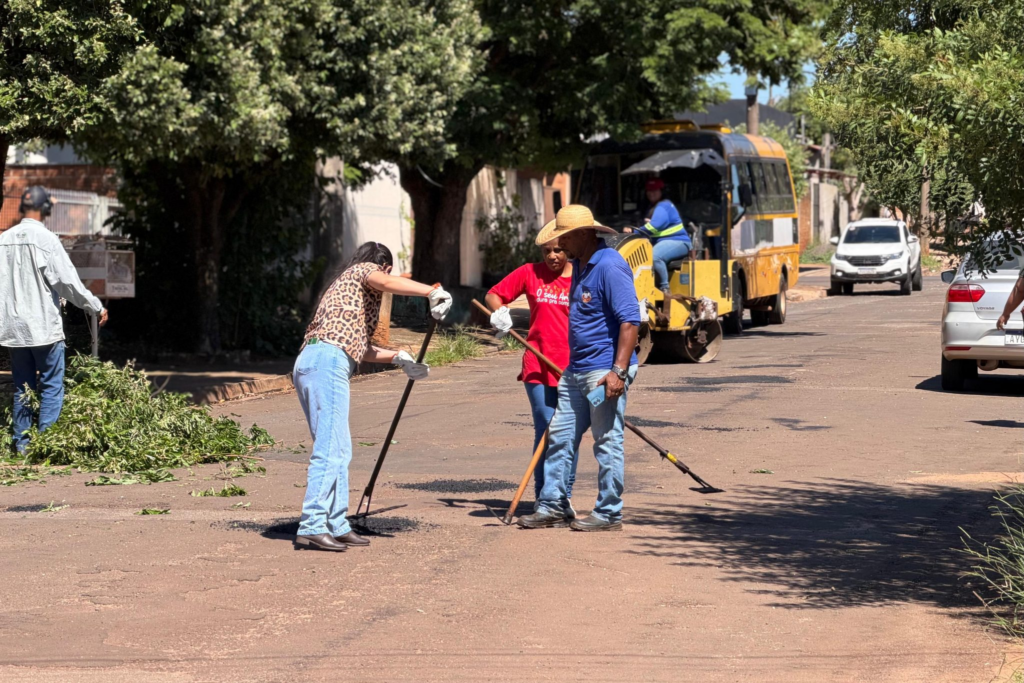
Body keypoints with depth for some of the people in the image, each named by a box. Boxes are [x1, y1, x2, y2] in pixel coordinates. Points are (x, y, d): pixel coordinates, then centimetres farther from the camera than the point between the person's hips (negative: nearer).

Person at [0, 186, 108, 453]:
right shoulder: (47, 240, -12)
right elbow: (68, 281, -13)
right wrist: (97, 308, -3)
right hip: (44, 326, -5)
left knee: (22, 388, 12)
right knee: (51, 386, 2)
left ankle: (22, 443, 12)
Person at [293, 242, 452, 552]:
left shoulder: (346, 284, 35)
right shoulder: (364, 270, 11)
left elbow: (360, 348, 35)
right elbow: (386, 283, -14)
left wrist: (398, 358, 33)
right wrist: (433, 292, -18)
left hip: (307, 363, 10)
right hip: (328, 360, -10)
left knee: (338, 450, 12)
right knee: (330, 449, -12)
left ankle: (336, 525, 12)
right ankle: (311, 527, -17)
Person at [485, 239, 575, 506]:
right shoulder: (530, 273, 4)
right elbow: (493, 295, 12)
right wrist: (499, 313, -9)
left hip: (573, 369, 0)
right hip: (538, 366, 0)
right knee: (545, 430, -2)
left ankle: (564, 497, 16)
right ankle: (544, 497, 6)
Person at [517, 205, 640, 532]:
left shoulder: (610, 266, -17)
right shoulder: (579, 265, 14)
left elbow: (630, 320, -22)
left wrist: (618, 371, -26)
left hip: (604, 372, -10)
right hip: (575, 371, 10)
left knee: (607, 443, -2)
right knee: (559, 438, 10)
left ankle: (608, 514, 5)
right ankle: (553, 506, 16)